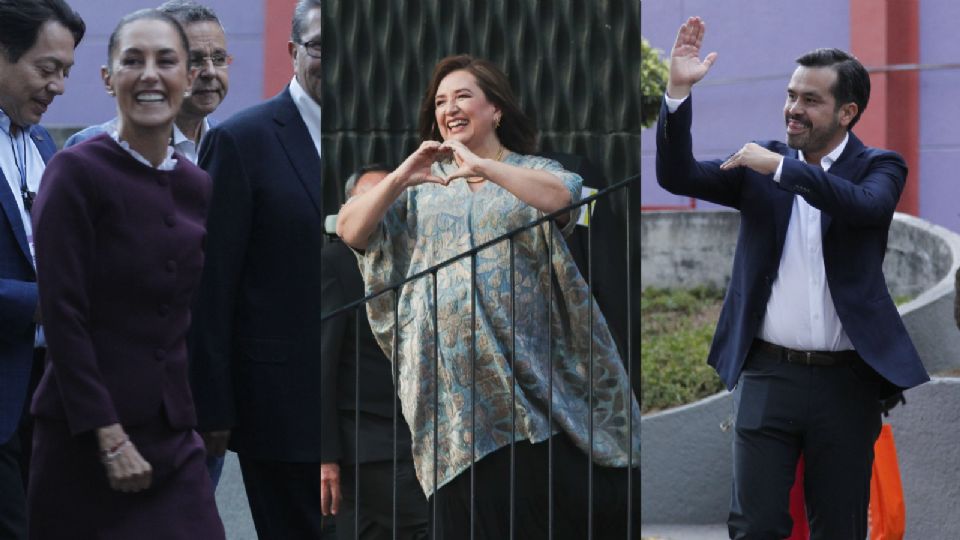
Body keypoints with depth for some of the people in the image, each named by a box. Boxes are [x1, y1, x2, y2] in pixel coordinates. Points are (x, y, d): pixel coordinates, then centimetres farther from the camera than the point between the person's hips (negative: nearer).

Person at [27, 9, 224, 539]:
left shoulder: (197, 187, 9)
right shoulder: (76, 172, -9)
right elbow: (62, 316, -13)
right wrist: (109, 437, -17)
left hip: (173, 436, 5)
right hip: (84, 437, -5)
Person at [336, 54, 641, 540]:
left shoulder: (531, 171, 9)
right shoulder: (422, 186, 17)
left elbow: (561, 195, -15)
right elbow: (350, 230, 5)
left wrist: (483, 168, -24)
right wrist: (399, 178, -10)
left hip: (528, 368, -2)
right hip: (453, 382, 2)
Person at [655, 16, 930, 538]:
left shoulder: (879, 167, 2)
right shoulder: (761, 164, 8)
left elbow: (867, 205, -21)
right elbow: (677, 176, -3)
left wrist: (782, 168, -24)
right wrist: (678, 89, -14)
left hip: (845, 381, -1)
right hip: (768, 374, 1)